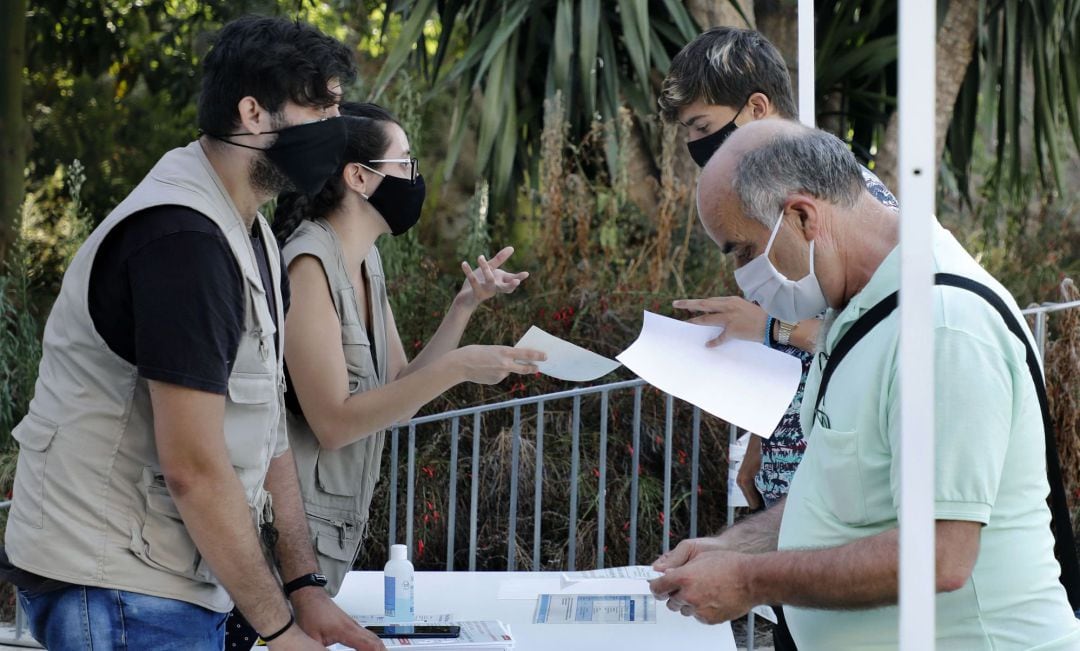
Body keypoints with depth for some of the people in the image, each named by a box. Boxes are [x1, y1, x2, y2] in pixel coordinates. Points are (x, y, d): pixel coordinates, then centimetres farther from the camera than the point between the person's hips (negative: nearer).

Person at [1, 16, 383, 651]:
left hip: (176, 581, 10)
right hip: (118, 591, -10)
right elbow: (194, 467, -23)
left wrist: (307, 592, 6)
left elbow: (264, 429, 13)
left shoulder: (252, 238, 13)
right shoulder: (183, 239, -20)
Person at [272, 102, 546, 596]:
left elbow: (397, 401, 10)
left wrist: (465, 305, 1)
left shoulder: (366, 262, 9)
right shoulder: (308, 263, -16)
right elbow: (333, 422, -20)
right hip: (292, 525, -8)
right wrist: (457, 368, -22)